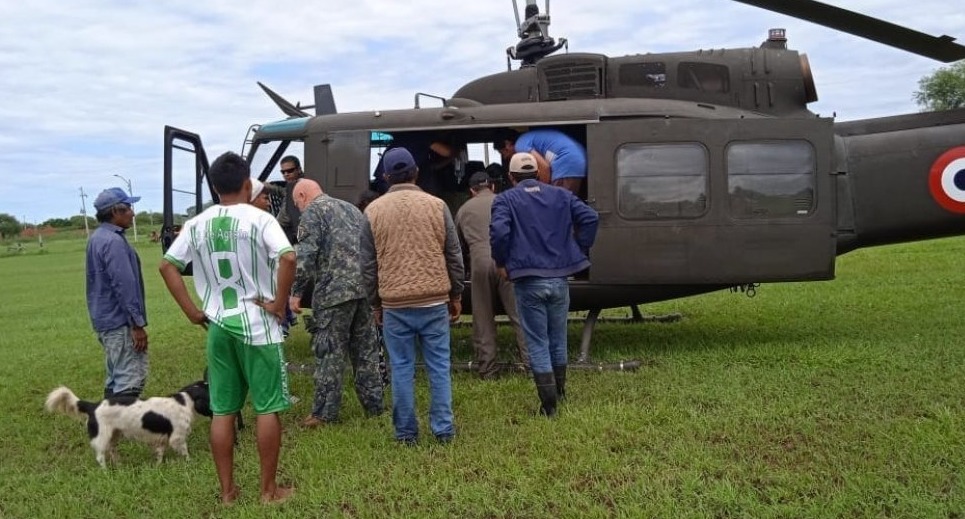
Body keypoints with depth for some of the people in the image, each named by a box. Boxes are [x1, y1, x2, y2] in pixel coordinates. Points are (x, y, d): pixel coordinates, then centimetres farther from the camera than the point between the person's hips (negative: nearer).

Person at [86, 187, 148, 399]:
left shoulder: (97, 238, 15)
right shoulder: (114, 241, -18)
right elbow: (124, 286, -22)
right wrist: (137, 324, -20)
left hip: (105, 319, 10)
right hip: (120, 322, -10)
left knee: (116, 379, 17)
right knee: (130, 381, -9)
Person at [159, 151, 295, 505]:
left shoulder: (197, 225, 5)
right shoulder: (259, 219, -9)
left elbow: (167, 266, 6)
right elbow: (288, 257, -24)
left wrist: (192, 312, 8)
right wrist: (279, 304, -13)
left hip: (217, 327, 5)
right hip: (258, 325, -4)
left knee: (222, 411, 12)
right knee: (267, 408, 6)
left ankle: (227, 490, 21)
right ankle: (269, 489, 14)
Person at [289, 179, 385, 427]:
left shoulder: (313, 211, -1)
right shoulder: (351, 208, 23)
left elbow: (305, 255, -13)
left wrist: (296, 292, -8)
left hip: (335, 290, -7)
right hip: (365, 287, 7)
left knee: (329, 351, -1)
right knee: (366, 349, 13)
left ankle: (325, 413, 3)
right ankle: (374, 404, 18)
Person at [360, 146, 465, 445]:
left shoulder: (374, 211, 2)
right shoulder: (436, 205, 1)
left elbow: (368, 264, 5)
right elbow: (454, 256, 4)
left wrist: (375, 303, 15)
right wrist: (456, 296, 14)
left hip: (394, 303, 0)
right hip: (435, 300, 0)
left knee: (402, 368, 8)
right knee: (439, 366, 8)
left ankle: (406, 432, 15)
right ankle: (443, 429, 13)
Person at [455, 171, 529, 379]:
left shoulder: (464, 210, 22)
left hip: (480, 263, 1)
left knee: (483, 320, 8)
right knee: (520, 315, 1)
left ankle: (487, 370, 11)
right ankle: (532, 363, -3)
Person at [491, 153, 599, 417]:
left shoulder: (505, 200, -1)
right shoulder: (561, 195, 10)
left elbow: (498, 231, -19)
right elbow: (591, 218, -2)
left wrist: (502, 262, -4)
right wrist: (579, 251, 6)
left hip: (528, 281, -4)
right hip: (558, 279, 4)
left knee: (537, 342, 4)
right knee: (557, 338, 20)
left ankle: (549, 403, 3)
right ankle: (559, 391, 36)